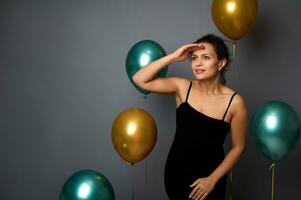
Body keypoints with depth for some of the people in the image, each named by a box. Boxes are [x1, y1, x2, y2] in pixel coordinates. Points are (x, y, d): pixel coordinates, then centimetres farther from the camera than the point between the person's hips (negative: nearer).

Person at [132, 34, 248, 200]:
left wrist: (212, 180, -9)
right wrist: (173, 57, -20)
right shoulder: (182, 87, -8)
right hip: (176, 172, 2)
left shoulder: (235, 102, -15)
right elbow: (140, 79, -13)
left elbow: (237, 147, -6)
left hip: (209, 177, -2)